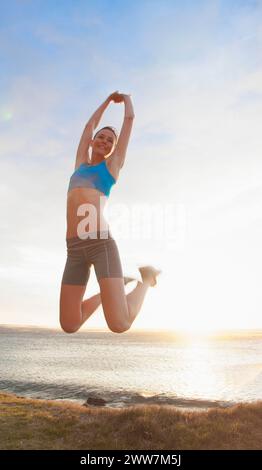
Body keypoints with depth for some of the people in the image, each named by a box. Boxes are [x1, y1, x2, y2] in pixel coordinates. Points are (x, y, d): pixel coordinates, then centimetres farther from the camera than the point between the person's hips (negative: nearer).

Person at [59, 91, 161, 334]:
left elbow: (130, 119, 25)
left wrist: (127, 99, 45)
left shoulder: (113, 164, 17)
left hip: (101, 243, -5)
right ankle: (109, 291, 28)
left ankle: (146, 277, 16)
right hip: (75, 249, 5)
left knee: (119, 324, -13)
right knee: (69, 325, 3)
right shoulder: (81, 163, 28)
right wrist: (108, 100, 51)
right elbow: (90, 125, 40)